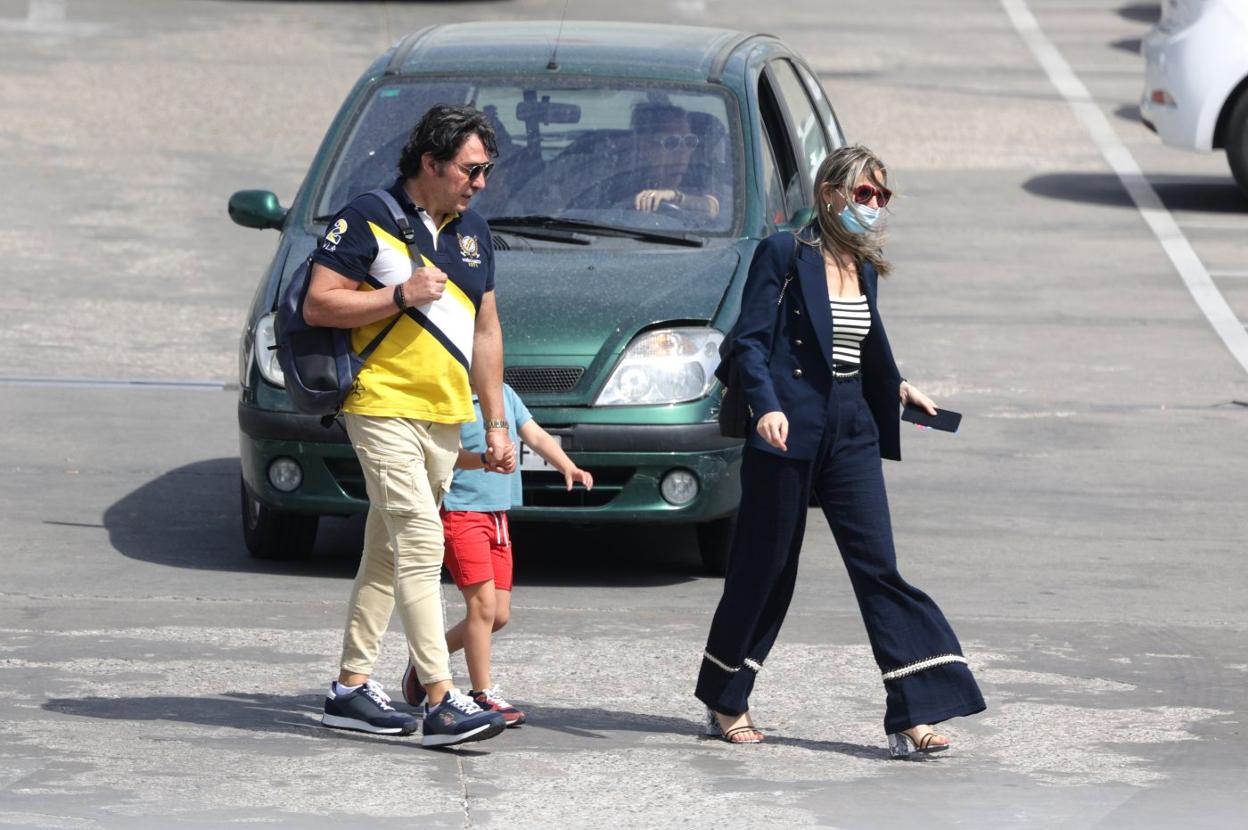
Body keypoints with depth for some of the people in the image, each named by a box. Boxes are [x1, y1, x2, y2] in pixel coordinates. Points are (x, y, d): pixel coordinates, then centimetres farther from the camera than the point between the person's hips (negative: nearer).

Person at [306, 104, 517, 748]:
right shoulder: (368, 219, -7)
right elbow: (318, 305, -9)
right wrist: (401, 296, -17)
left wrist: (496, 423, 19)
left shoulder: (473, 233, 15)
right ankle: (441, 702, -22)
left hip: (445, 420, 7)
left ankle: (351, 688, 17)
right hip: (384, 409, -7)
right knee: (420, 543, -16)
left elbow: (485, 332, 22)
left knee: (388, 554, 11)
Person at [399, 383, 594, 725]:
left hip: (497, 514, 8)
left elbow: (535, 435, 7)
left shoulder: (504, 393, 11)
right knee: (483, 603, -14)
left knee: (499, 615, 9)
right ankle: (483, 693, -7)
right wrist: (484, 459, -44)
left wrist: (567, 466, -10)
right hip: (459, 511, -8)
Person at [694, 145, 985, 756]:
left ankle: (911, 718, -7)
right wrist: (766, 406, -24)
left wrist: (898, 390, 10)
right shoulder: (784, 255, -6)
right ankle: (724, 703, 22)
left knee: (879, 568, -3)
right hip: (788, 430, -6)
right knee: (766, 568, 4)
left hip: (850, 434, 6)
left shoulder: (863, 268, 13)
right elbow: (750, 340, -11)